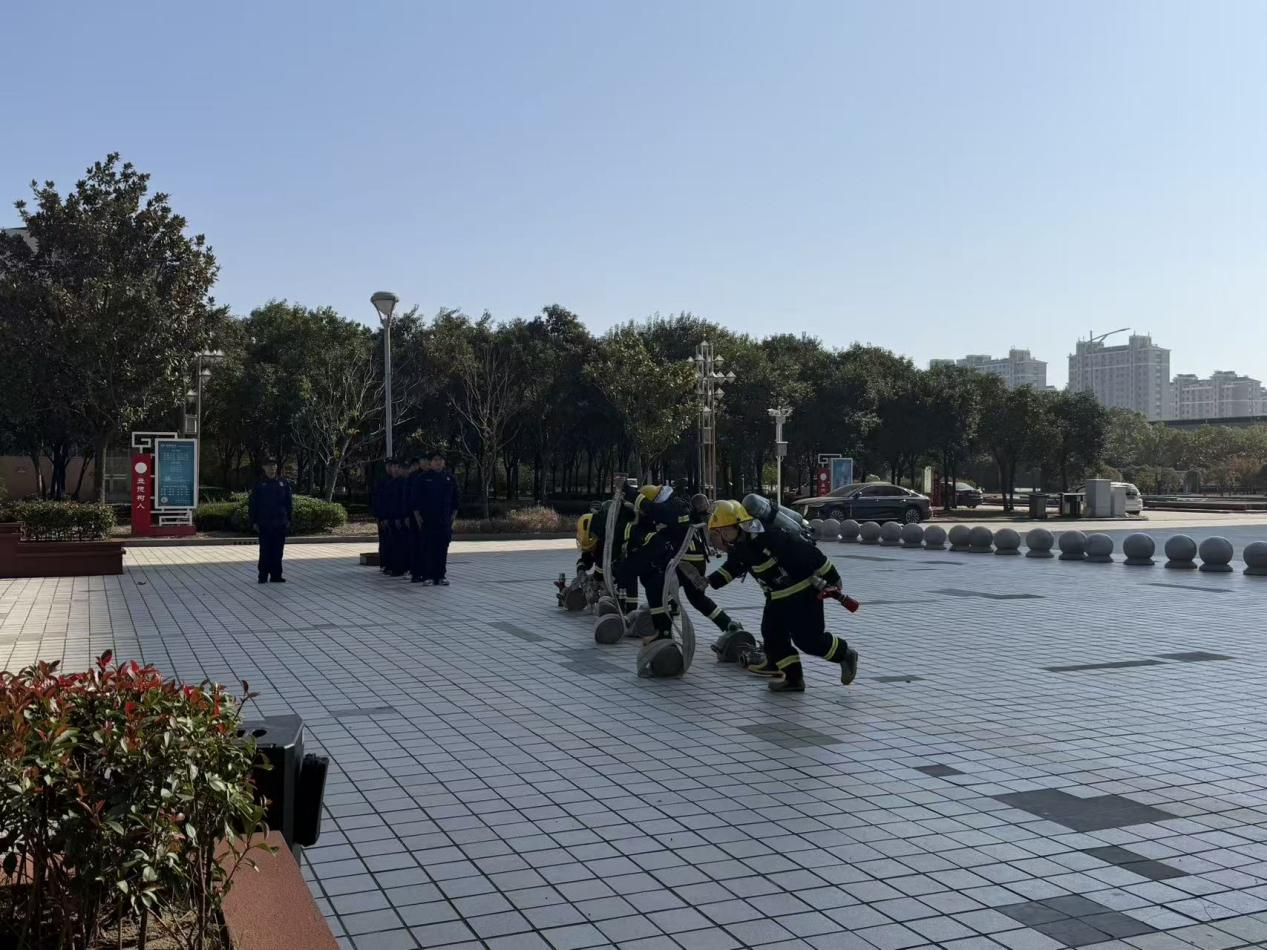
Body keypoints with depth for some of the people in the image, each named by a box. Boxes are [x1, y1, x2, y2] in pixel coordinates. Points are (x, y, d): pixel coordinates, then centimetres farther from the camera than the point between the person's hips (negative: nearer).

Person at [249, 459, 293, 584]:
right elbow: (252, 505, 3)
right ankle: (263, 575, 6)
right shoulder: (259, 485, 3)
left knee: (278, 551, 5)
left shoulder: (283, 483, 8)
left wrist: (288, 519, 3)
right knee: (265, 551, 0)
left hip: (280, 524, 2)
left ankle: (276, 575, 11)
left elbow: (290, 502, 10)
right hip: (264, 524, -2)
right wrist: (254, 522, -3)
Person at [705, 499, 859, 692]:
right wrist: (709, 581, 3)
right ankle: (793, 678, 14)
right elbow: (732, 568, 17)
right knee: (772, 633, 5)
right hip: (777, 595, 9)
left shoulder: (768, 537, -31)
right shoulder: (739, 547, -2)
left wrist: (832, 577, -22)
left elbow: (805, 551, -28)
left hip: (804, 591, -9)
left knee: (808, 638, -5)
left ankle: (845, 654, 19)